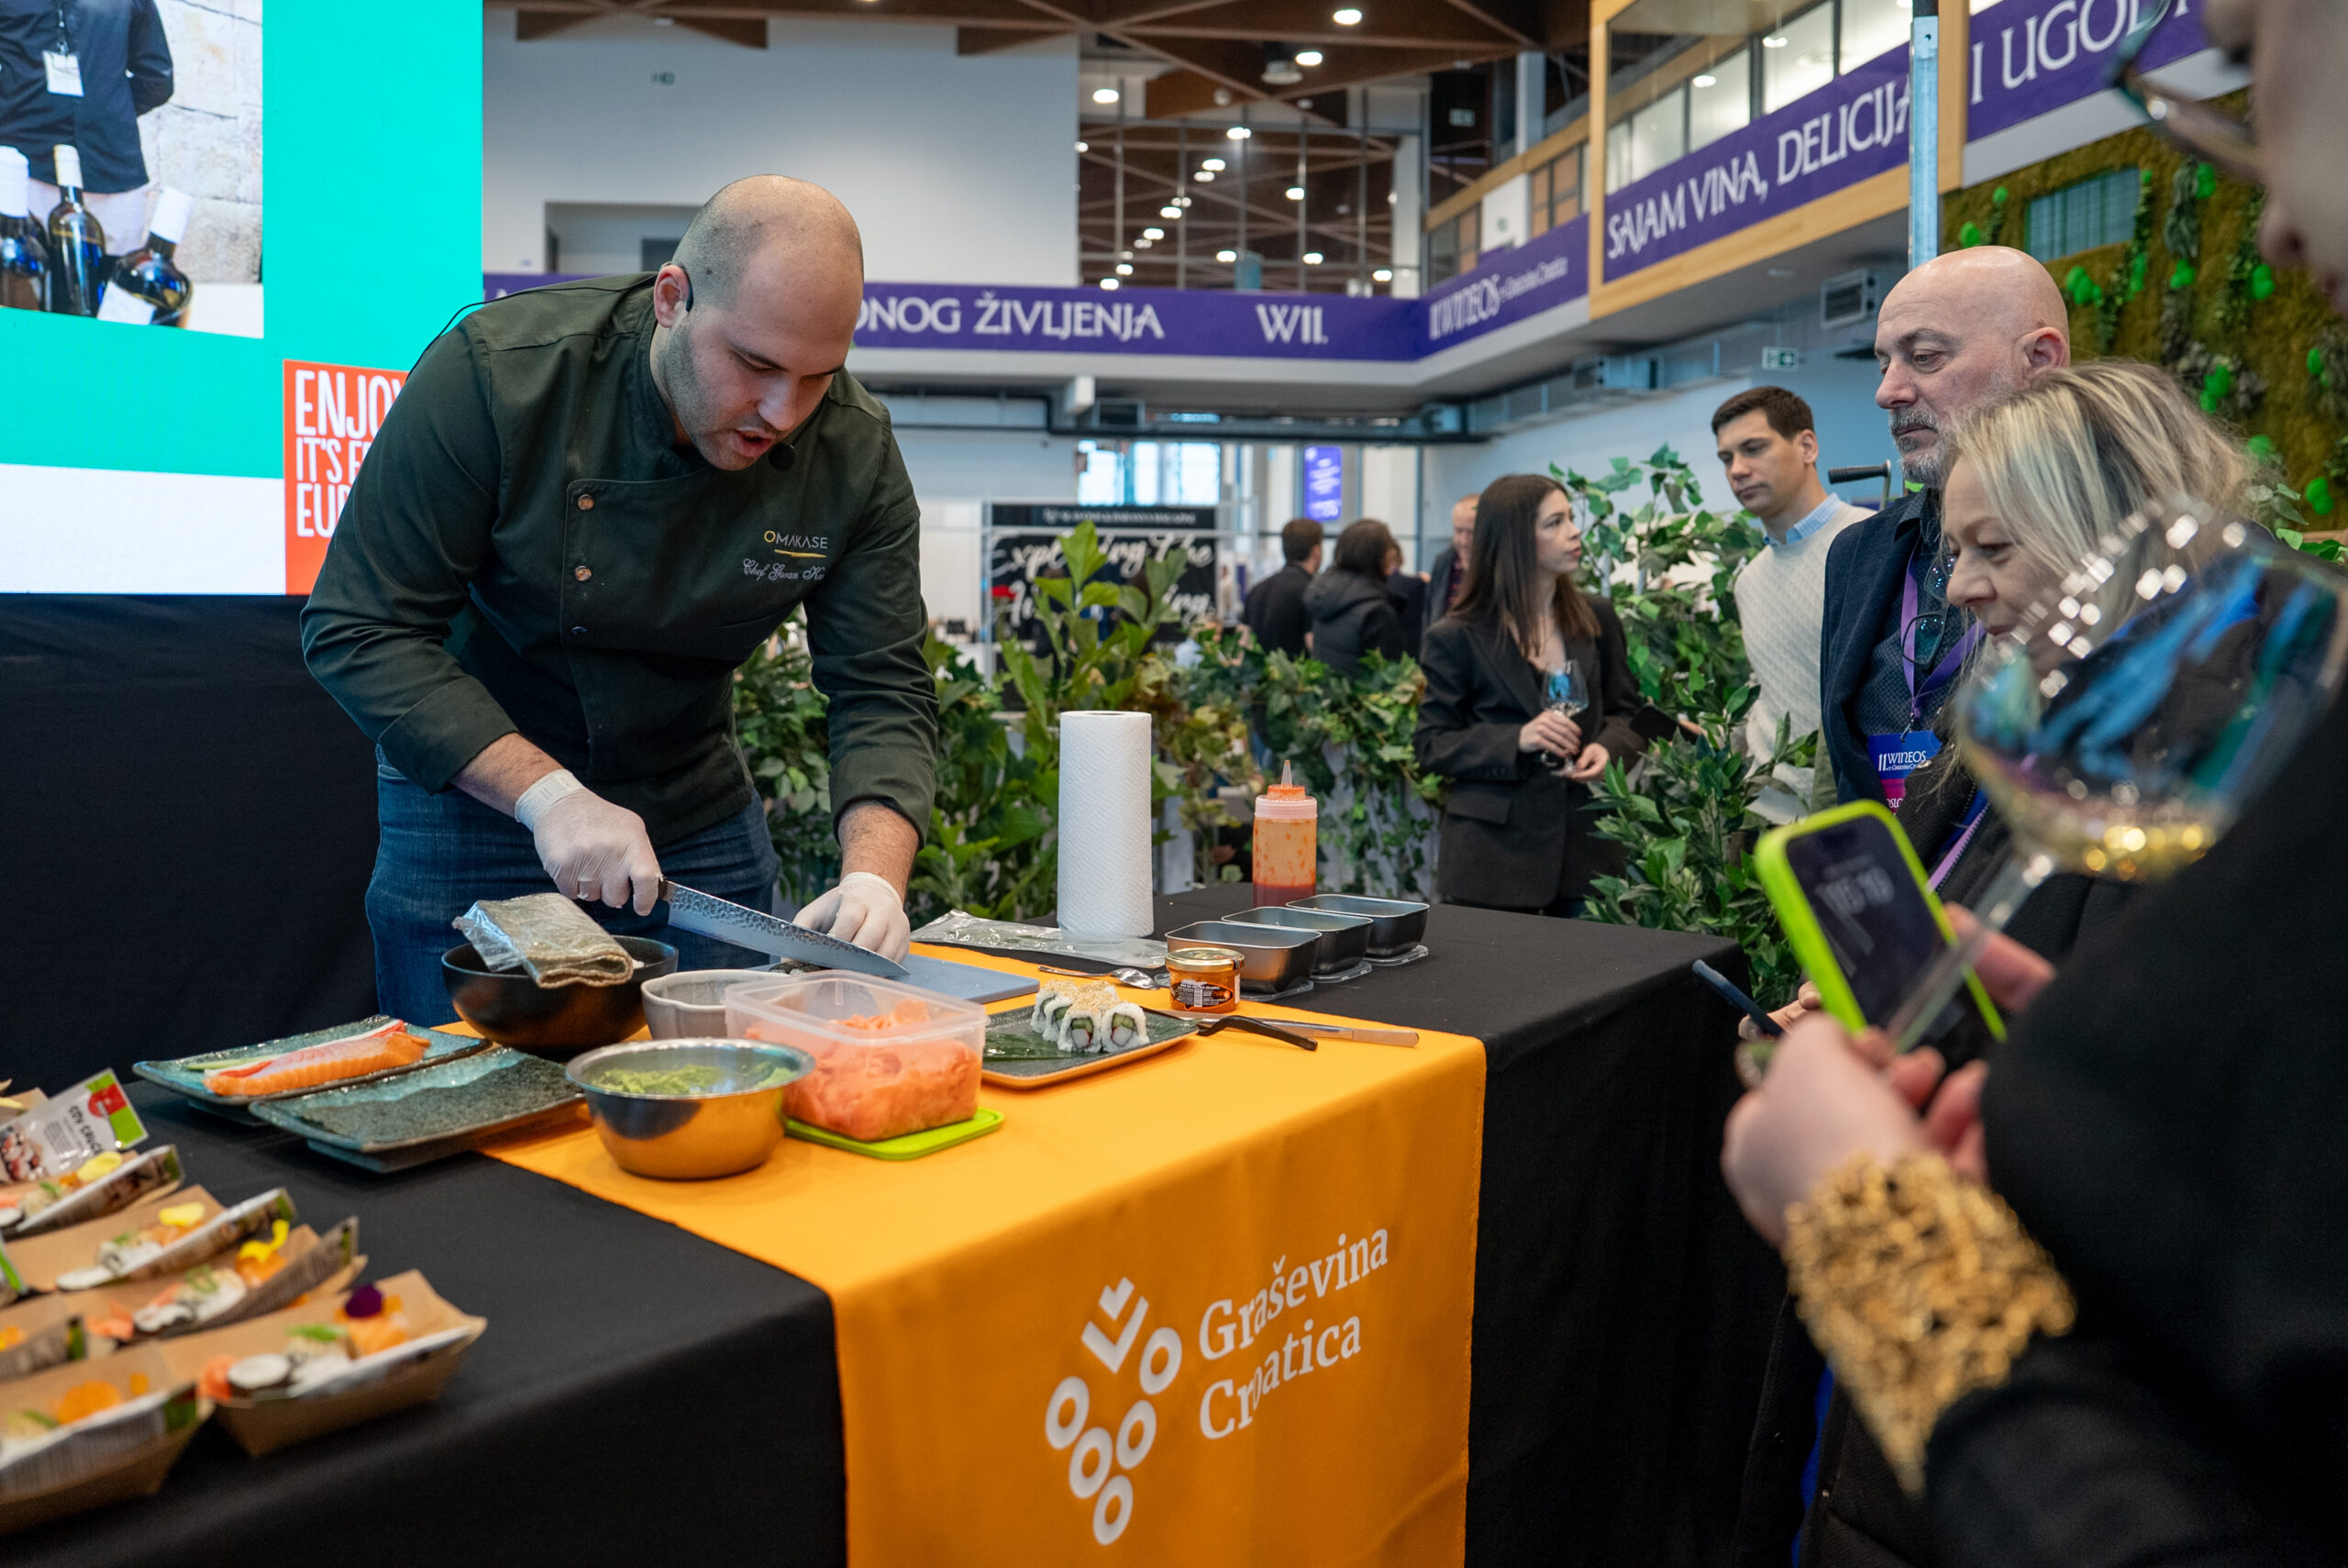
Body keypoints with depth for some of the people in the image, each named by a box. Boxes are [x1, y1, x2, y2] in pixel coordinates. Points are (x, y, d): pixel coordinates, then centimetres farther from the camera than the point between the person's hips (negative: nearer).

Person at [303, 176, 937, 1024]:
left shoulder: (855, 453, -15)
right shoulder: (493, 373, -24)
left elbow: (884, 693, -13)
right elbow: (358, 632, -20)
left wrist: (873, 875, -31)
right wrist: (546, 793, -30)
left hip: (699, 821, 3)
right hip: (475, 801, -2)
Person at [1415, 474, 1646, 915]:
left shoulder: (1597, 618, 10)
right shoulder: (1457, 637, -2)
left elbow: (1626, 711, 15)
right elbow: (1432, 746, -3)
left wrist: (1608, 748, -8)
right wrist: (1516, 741, -18)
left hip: (1586, 843, 3)